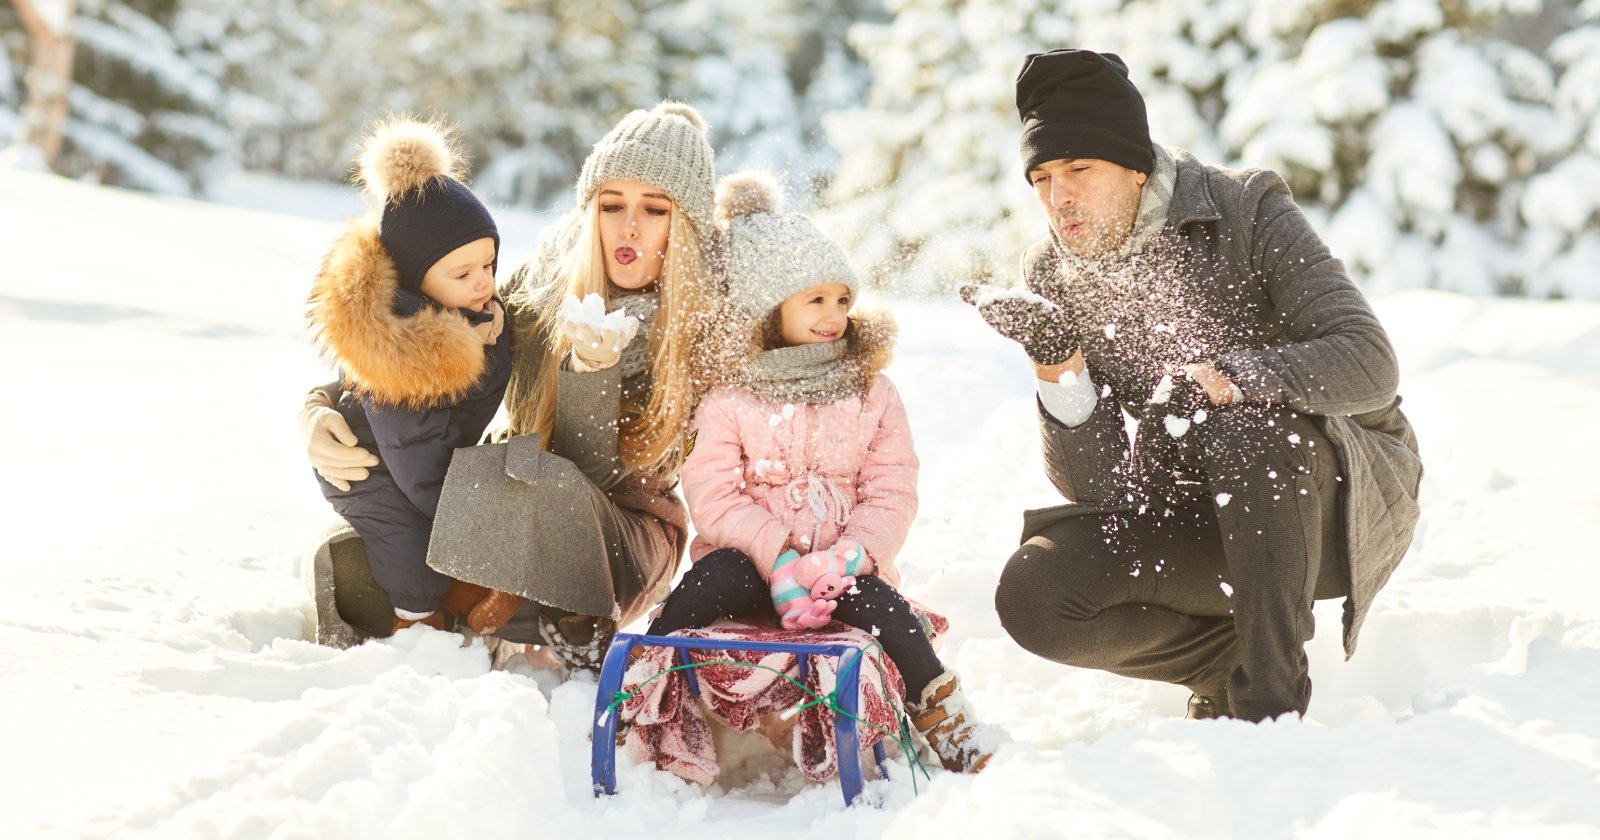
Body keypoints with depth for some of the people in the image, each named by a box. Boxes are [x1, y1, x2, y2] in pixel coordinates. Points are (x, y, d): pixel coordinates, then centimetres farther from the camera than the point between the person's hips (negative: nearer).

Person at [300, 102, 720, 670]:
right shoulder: (545, 284, -5)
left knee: (551, 484, -40)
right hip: (509, 509, 4)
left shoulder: (703, 326, -15)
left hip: (627, 534, -4)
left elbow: (594, 473, -21)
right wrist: (318, 412, -17)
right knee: (341, 563, -21)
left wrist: (593, 368, -38)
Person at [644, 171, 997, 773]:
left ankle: (939, 707, -18)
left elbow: (892, 494, 2)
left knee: (874, 600, -29)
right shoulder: (729, 399, 1)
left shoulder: (872, 394, 9)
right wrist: (778, 555, -23)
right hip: (750, 555, -1)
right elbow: (712, 496, -9)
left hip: (843, 562, 1)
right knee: (714, 577, -32)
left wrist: (851, 556, -17)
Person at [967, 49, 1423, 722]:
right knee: (1033, 597, -20)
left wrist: (1231, 376, -42)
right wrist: (1059, 370, -29)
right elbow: (1095, 485, -11)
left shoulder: (1248, 213, -15)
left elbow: (1371, 364, -26)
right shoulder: (1053, 276, -5)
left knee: (1241, 429, -37)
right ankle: (1236, 659, 0)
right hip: (1196, 514, 4)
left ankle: (1273, 698, -27)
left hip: (1342, 492, -4)